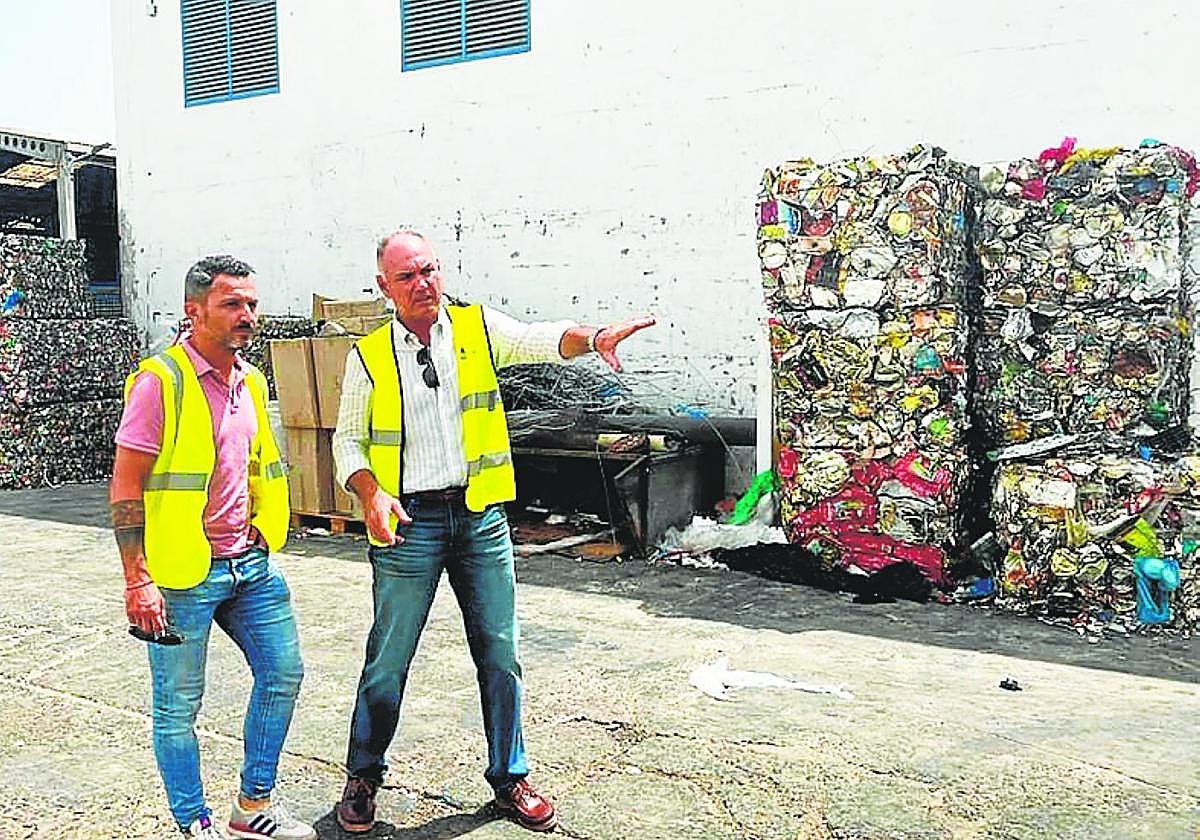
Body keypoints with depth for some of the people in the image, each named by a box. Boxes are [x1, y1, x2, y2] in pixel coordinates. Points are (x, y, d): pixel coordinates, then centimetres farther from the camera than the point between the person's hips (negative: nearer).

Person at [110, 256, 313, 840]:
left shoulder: (250, 381, 10)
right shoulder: (160, 380, -13)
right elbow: (125, 487, -14)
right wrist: (138, 581, -18)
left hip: (250, 563, 8)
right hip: (183, 573, -7)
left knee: (282, 675, 12)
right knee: (177, 705, 5)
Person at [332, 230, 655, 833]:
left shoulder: (478, 328, 3)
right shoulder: (368, 355, 1)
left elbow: (541, 340, -13)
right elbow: (348, 439, 5)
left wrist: (593, 338, -34)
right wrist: (372, 493, -13)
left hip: (481, 517, 2)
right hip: (408, 523, -1)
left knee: (500, 655, 8)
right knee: (388, 659, 7)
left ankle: (509, 778, 25)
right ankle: (363, 776, 29)